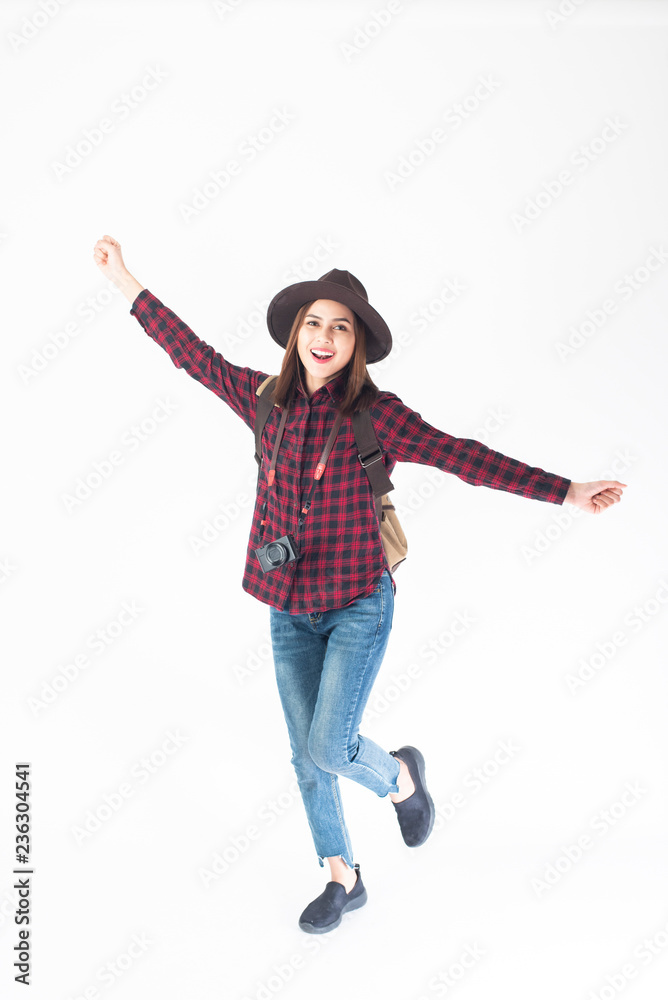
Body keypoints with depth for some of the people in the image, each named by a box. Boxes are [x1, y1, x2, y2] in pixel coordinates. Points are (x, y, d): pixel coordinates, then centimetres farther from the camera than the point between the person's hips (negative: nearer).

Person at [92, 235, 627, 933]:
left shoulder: (376, 415, -12)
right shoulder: (268, 400, 0)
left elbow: (465, 457, -15)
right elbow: (197, 357, 10)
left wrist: (568, 492, -20)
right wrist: (128, 284, 14)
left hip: (358, 606, -4)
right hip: (289, 612, 5)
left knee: (329, 749, -10)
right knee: (306, 756, 11)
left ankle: (400, 775, 26)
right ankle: (342, 880, 32)